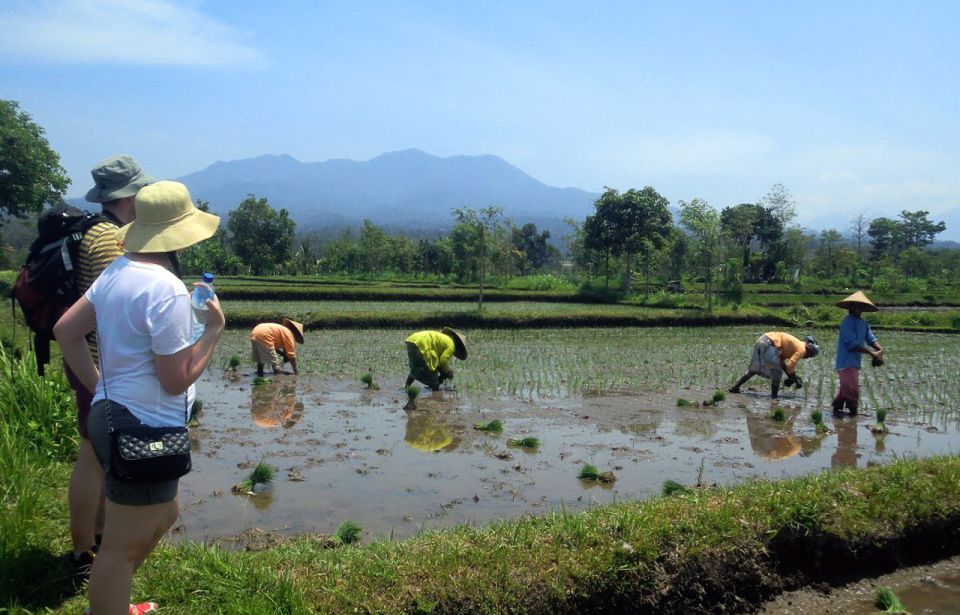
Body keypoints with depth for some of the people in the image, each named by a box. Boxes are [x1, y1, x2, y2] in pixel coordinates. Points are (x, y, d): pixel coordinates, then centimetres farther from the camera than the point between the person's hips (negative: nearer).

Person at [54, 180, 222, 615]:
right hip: (143, 430, -10)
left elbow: (66, 330, 11)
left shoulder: (118, 270, 5)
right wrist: (214, 328, -11)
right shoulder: (168, 290, -22)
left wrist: (100, 386, 15)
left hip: (112, 415, 10)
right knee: (124, 545, 3)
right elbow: (176, 380, -20)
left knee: (162, 516, 26)